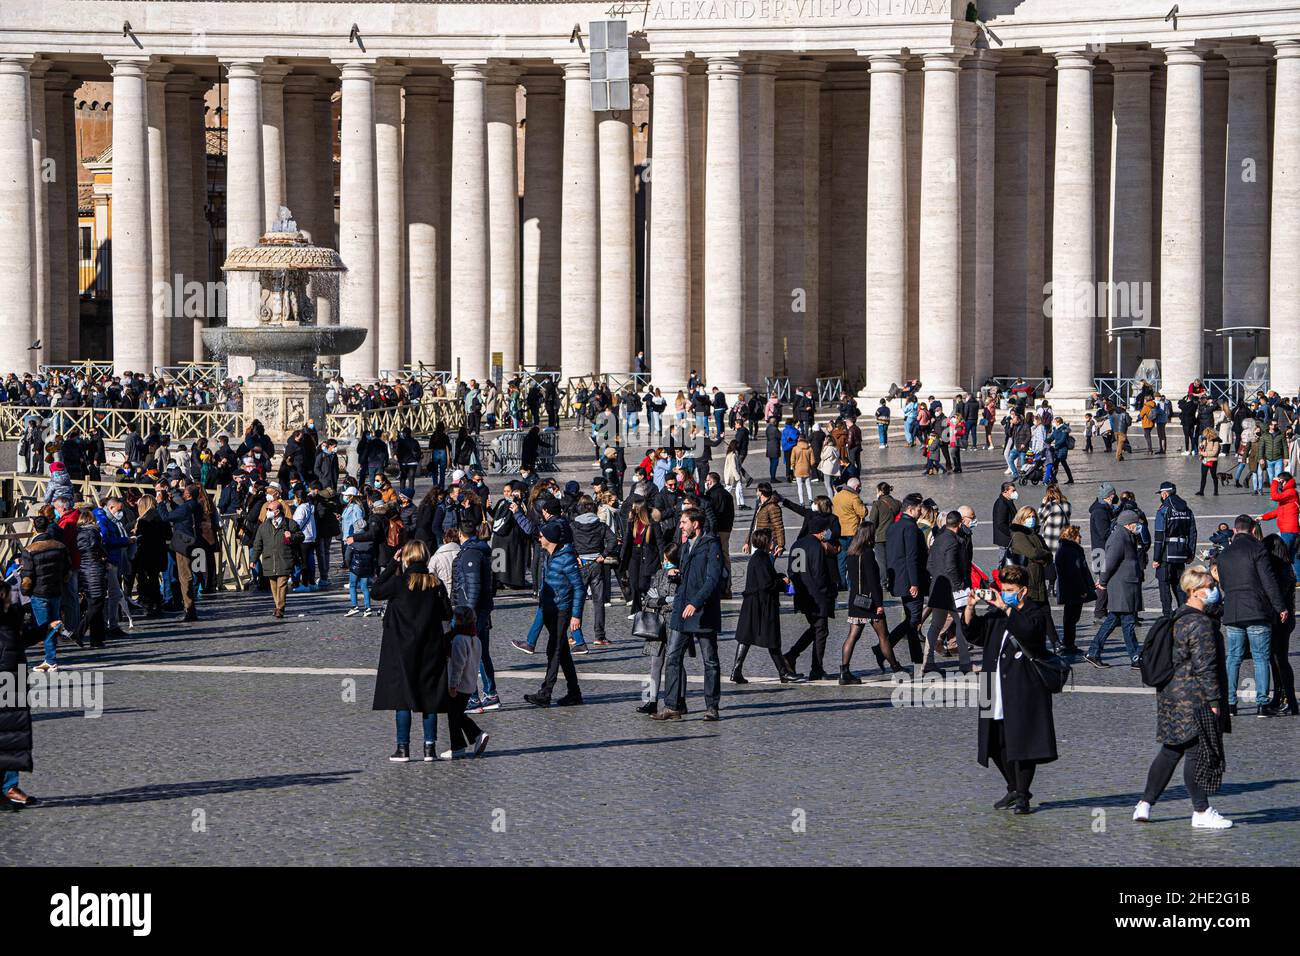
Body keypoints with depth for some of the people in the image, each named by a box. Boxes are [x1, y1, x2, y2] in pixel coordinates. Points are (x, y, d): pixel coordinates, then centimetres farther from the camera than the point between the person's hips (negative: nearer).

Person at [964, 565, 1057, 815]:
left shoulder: (1037, 614, -3)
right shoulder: (996, 615, 16)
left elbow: (1029, 630, -24)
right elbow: (974, 632, 11)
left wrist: (1006, 608, -24)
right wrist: (970, 607, -4)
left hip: (1024, 693, -7)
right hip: (997, 694, 7)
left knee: (1022, 744, -7)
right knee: (997, 746, 10)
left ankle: (1022, 796, 0)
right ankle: (1015, 790, 27)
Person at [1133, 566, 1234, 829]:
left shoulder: (1180, 618, 13)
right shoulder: (1201, 624, -18)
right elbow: (1205, 666, -20)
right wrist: (1215, 700, -16)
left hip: (1172, 695, 10)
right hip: (1194, 698, -10)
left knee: (1171, 751, 14)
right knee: (1198, 752, -2)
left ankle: (1145, 804, 15)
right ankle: (1201, 812, 5)